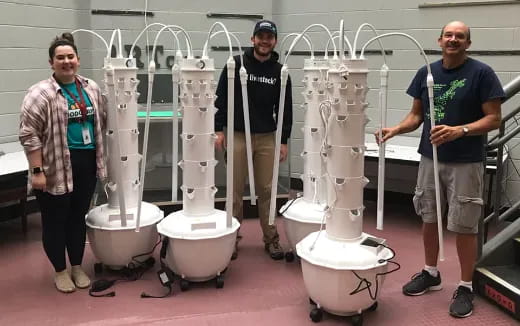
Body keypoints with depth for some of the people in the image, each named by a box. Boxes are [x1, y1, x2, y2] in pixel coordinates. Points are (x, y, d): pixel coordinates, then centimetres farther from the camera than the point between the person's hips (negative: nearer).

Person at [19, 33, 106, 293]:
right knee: (55, 221, 7)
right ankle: (60, 271, 21)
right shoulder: (41, 93, -11)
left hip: (86, 164, 5)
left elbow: (101, 122, 17)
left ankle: (77, 267, 28)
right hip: (56, 168, -5)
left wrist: (101, 157, 14)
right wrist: (37, 171, -17)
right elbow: (29, 134, -13)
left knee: (78, 218, 15)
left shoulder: (91, 88, 7)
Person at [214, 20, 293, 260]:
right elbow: (221, 98, -1)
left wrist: (284, 140, 3)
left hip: (267, 138, 2)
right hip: (238, 136, -1)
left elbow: (285, 108, 7)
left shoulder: (279, 71, 4)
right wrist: (218, 130, -6)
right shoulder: (236, 64, -2)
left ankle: (271, 238, 16)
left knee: (266, 190, 6)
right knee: (236, 191, 4)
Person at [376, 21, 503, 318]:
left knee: (464, 226, 3)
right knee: (429, 218, 14)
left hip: (466, 163, -4)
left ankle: (466, 287, 17)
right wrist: (396, 129, -10)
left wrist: (460, 131, -26)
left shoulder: (481, 73, -8)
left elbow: (494, 119, -10)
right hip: (430, 158, 5)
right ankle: (431, 273, 32)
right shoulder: (426, 73, 5)